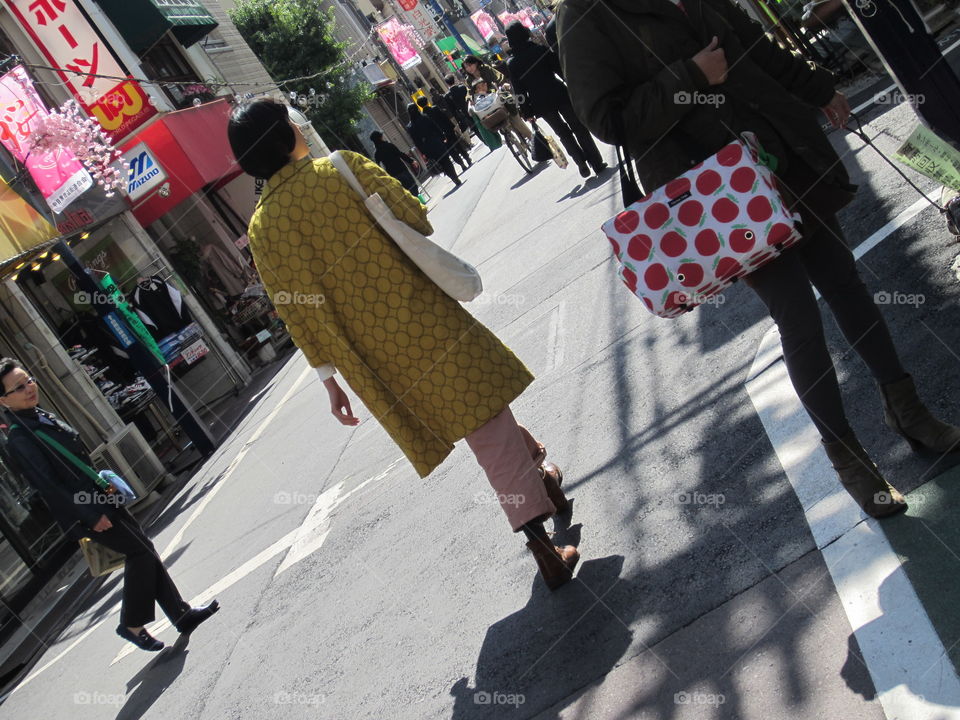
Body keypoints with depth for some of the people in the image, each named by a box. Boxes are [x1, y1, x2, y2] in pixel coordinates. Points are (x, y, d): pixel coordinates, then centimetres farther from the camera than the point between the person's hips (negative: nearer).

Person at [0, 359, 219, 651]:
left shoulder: (43, 417, 10)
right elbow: (48, 486, -21)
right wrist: (91, 517, -21)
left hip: (99, 497, 8)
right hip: (86, 510, -8)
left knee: (143, 552, 6)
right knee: (141, 552, -8)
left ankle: (181, 615, 11)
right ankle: (132, 624, 7)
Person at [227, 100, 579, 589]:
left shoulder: (262, 231, -2)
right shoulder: (342, 169, -10)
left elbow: (300, 315, 1)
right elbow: (417, 220, -4)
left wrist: (330, 380, 9)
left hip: (377, 361, 3)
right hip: (424, 324, -3)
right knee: (494, 423, 10)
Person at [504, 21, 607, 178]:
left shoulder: (511, 64, -5)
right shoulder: (540, 49, -8)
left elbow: (519, 90, -3)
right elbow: (560, 68, -5)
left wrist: (526, 111, 4)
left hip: (541, 104, 1)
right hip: (560, 95, -1)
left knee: (564, 133, 17)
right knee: (579, 129, 8)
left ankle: (582, 164, 9)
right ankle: (597, 164, 8)